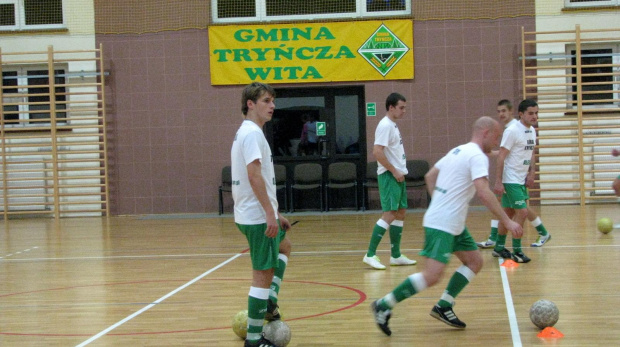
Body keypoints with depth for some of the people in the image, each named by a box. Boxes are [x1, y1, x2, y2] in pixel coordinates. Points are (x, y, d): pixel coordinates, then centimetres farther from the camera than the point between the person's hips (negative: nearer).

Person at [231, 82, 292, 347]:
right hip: (258, 216, -11)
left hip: (256, 214, 11)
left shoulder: (248, 132, 16)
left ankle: (270, 302, 21)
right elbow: (254, 175, -25)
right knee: (263, 273, -4)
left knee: (284, 246, 31)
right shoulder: (252, 132, -15)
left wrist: (274, 214, 21)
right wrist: (270, 213, -26)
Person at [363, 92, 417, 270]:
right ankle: (370, 254, -11)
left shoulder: (393, 125, 16)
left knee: (400, 212, 11)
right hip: (389, 176, -10)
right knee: (390, 214, -13)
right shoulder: (385, 125, -14)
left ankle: (396, 255, 16)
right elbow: (377, 151, -23)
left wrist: (400, 171, 13)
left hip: (397, 175, 10)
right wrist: (394, 171, -19)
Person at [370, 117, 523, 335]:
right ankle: (384, 306, -8)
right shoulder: (477, 156, -13)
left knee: (474, 262, 12)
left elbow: (430, 176, 23)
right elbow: (484, 193, -26)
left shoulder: (458, 151, 16)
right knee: (433, 276, -15)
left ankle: (443, 307, 13)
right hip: (442, 226, -10)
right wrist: (507, 222, -23)